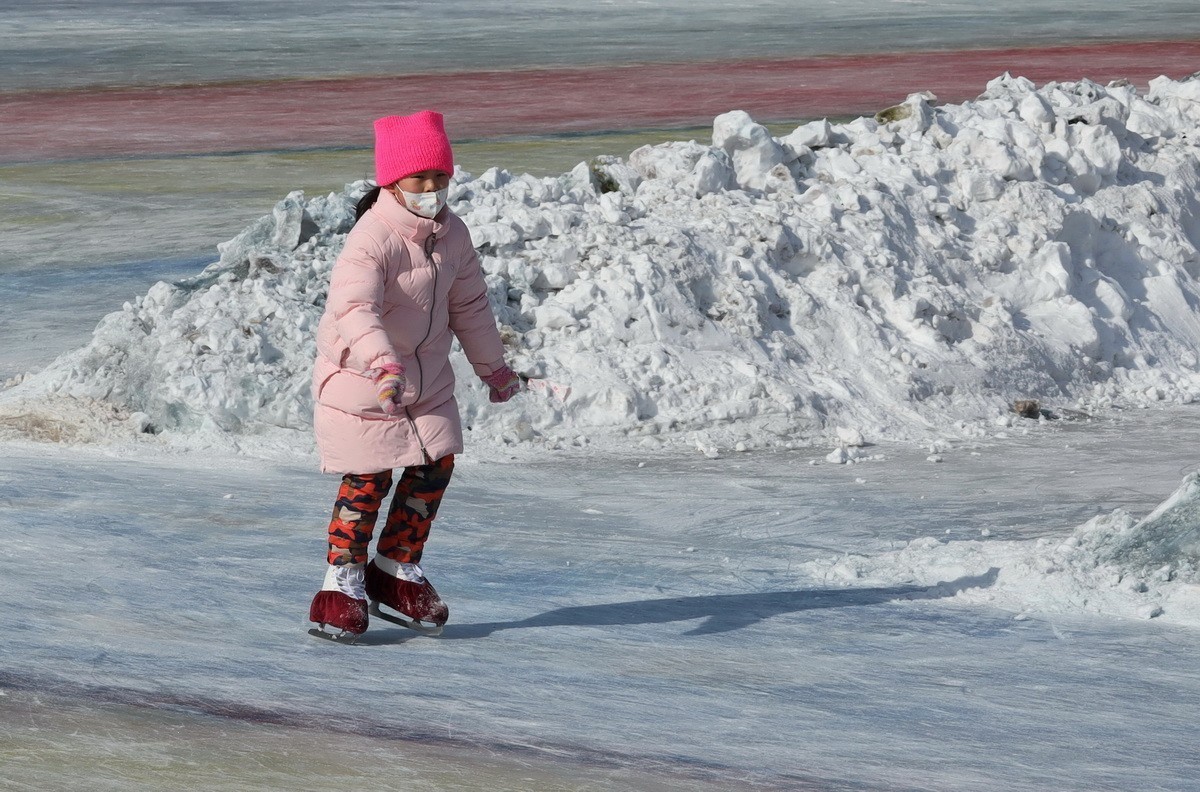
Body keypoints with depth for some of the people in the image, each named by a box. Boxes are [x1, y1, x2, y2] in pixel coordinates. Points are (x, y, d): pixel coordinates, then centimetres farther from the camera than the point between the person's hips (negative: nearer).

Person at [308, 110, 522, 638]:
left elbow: (469, 306, 13)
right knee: (369, 479, -4)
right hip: (359, 378, -7)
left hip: (429, 377, 7)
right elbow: (354, 308, -39)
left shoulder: (452, 234, 0)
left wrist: (493, 367, 21)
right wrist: (382, 362, -54)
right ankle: (343, 581, 12)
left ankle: (396, 567, 21)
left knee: (435, 467, 4)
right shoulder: (372, 239, -25)